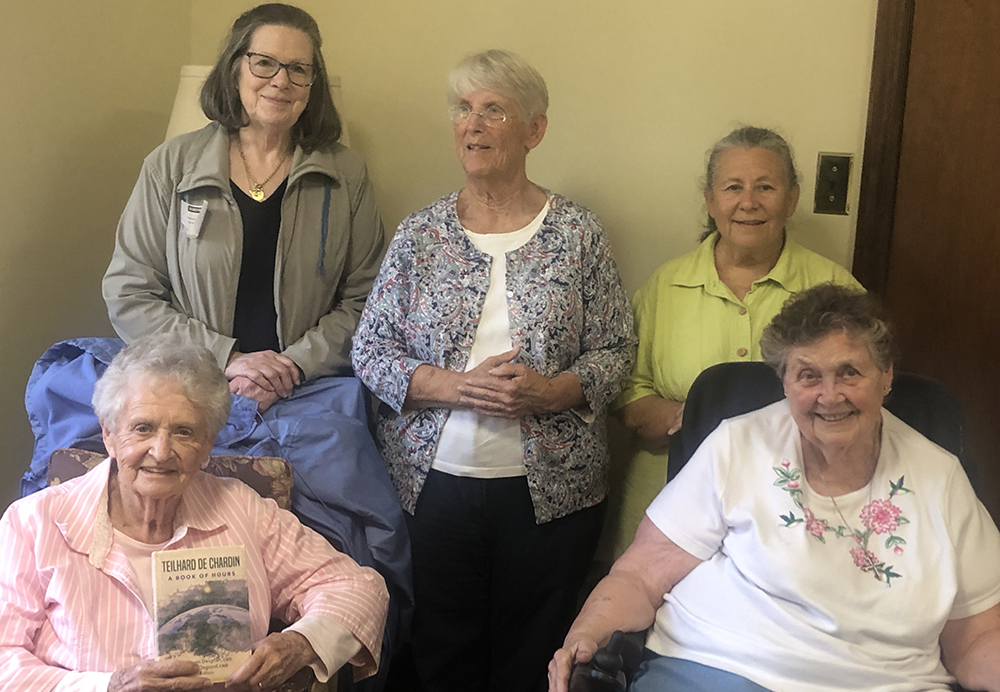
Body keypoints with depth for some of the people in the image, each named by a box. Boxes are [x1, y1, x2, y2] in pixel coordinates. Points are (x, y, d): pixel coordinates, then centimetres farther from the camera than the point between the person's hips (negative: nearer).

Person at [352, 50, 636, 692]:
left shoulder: (577, 232, 1)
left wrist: (551, 392, -17)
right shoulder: (419, 234, 3)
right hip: (435, 479, 1)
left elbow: (616, 350, 2)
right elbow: (370, 349, 2)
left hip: (548, 488, 0)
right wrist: (455, 386, -14)